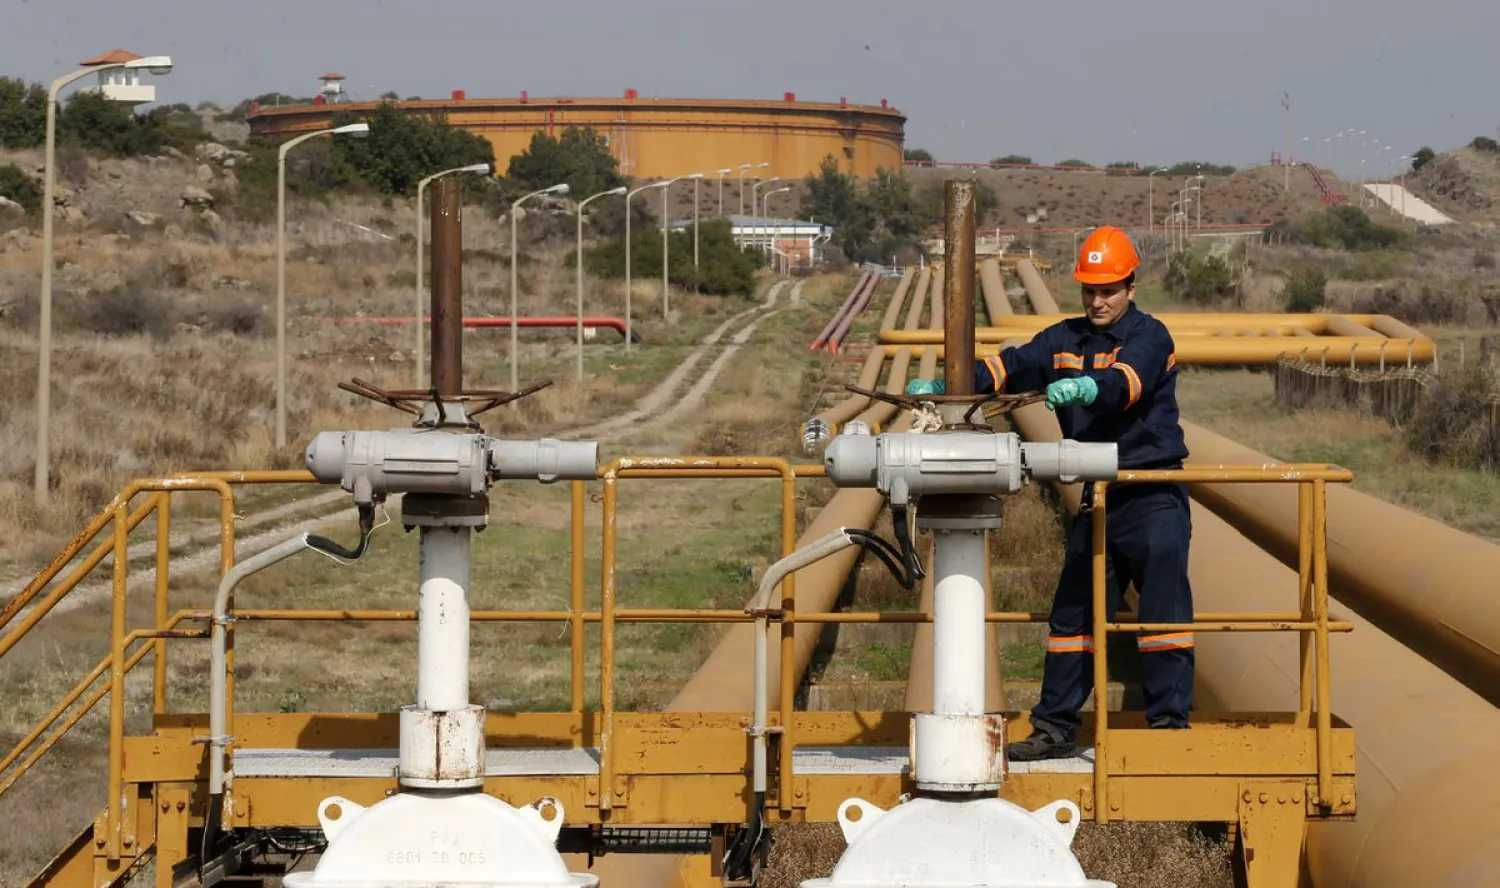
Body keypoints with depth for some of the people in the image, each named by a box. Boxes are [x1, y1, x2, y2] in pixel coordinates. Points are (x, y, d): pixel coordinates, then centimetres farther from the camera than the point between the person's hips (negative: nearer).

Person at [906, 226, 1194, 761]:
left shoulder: (1148, 337, -7)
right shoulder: (1067, 340, 13)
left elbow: (1128, 380, -27)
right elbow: (1014, 366, 5)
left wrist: (1088, 386, -49)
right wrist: (944, 385, -10)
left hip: (1153, 500, -6)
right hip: (1096, 497, 6)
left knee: (1163, 610, -10)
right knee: (1073, 613, 8)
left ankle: (1170, 723, -7)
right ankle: (1055, 728, 14)